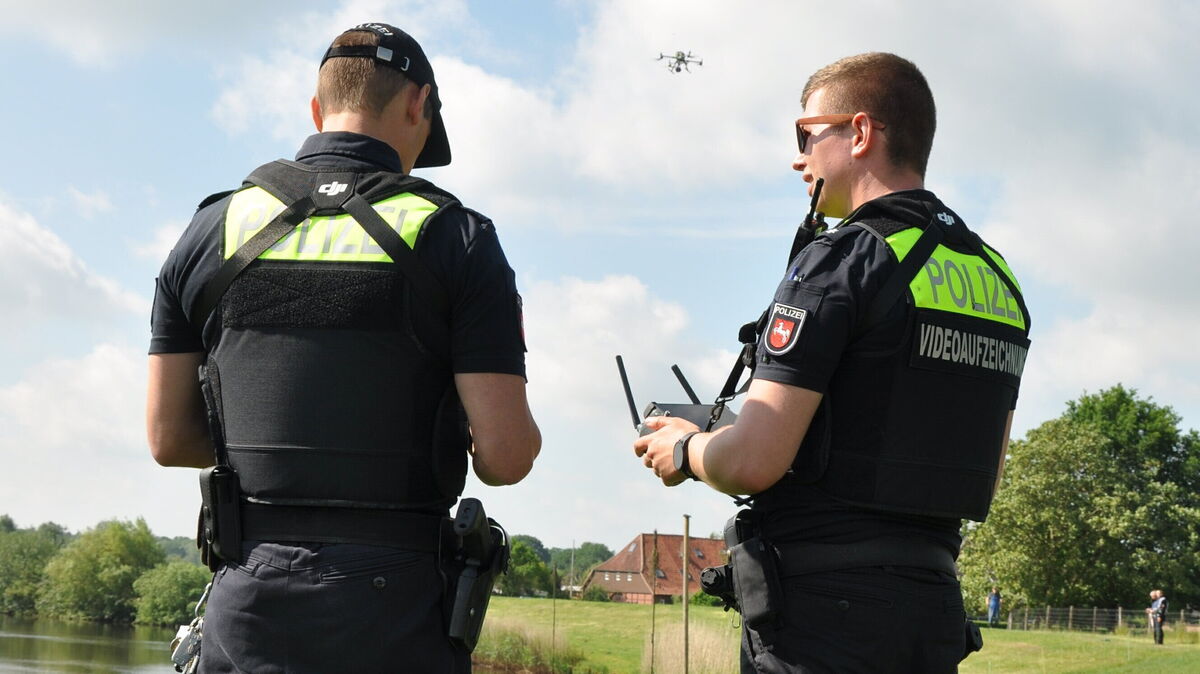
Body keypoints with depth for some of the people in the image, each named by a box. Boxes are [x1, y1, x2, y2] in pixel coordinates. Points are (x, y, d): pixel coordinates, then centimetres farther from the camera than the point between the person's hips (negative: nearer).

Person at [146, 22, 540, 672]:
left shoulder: (213, 230, 5)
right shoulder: (454, 236, -4)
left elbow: (168, 438, 8)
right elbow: (506, 457, -10)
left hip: (246, 613, 3)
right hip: (398, 618, -2)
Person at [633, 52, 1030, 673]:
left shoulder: (846, 257, -12)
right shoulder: (998, 280, 12)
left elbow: (752, 460, -18)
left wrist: (683, 449, 2)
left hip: (823, 608, -8)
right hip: (934, 610, 8)